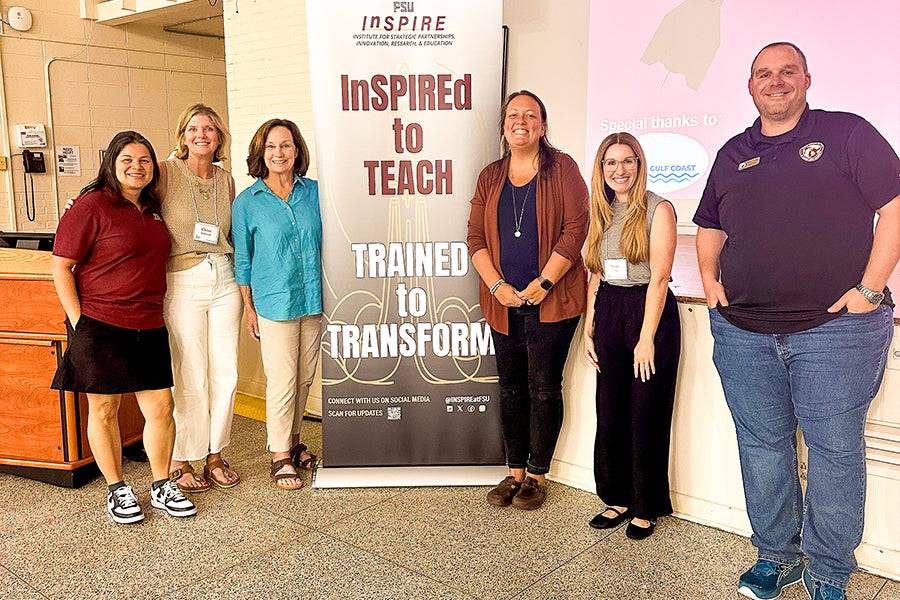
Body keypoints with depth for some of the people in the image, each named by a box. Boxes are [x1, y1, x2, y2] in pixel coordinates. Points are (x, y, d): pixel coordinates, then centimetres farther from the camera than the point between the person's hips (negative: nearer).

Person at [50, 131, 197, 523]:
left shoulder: (153, 208, 13)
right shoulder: (91, 206, -7)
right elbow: (61, 267, -8)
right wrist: (78, 321, -12)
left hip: (148, 328, 5)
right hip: (100, 326, -5)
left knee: (161, 407, 4)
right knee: (104, 409, 7)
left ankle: (161, 487, 21)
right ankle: (117, 490, 23)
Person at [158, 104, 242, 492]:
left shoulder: (226, 180, 11)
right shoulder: (167, 173, -2)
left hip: (224, 280, 5)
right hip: (183, 284, -4)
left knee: (225, 373, 7)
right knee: (191, 376, -2)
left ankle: (215, 455, 22)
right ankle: (181, 461, 15)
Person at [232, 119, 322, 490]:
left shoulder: (314, 192, 4)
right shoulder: (247, 202, -1)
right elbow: (243, 261, 3)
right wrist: (249, 309, 1)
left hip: (314, 300, 3)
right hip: (274, 302, -3)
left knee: (305, 378, 13)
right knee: (282, 380, -1)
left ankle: (293, 442, 31)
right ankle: (280, 456, 14)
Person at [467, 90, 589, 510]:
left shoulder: (562, 169, -1)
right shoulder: (490, 176, 11)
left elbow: (575, 229, -9)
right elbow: (475, 236, 7)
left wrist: (544, 282, -14)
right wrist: (496, 285, -6)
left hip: (552, 300, -4)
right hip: (503, 302, 4)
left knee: (543, 387, 2)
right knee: (511, 388, 10)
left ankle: (537, 476, 15)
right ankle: (515, 472, 22)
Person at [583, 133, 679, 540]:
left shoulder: (658, 209, -7)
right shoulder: (601, 213, 12)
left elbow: (659, 276, -13)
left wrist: (647, 338, -16)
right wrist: (589, 329, 8)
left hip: (650, 312, -6)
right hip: (609, 314, 6)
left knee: (646, 415, 3)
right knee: (609, 414, 10)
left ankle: (647, 507, 19)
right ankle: (618, 498, 26)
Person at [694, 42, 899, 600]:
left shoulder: (847, 133, 2)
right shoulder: (733, 154, 15)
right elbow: (710, 227, 24)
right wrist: (710, 281, 9)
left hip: (835, 328, -4)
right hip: (742, 332, 4)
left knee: (836, 450, 3)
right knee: (762, 448, 10)